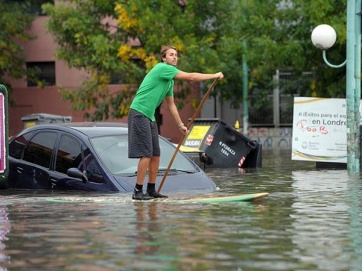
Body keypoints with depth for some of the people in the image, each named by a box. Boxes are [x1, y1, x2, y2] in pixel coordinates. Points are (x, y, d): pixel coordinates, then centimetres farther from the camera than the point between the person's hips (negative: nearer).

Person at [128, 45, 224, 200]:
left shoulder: (170, 80, 18)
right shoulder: (162, 68, -12)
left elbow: (171, 104, 27)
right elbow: (191, 77, -16)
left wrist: (180, 125, 26)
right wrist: (214, 76, -7)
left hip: (149, 117, 10)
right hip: (139, 113, -10)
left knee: (156, 155, 9)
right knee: (146, 154, -12)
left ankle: (151, 190, 17)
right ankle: (138, 192, -9)